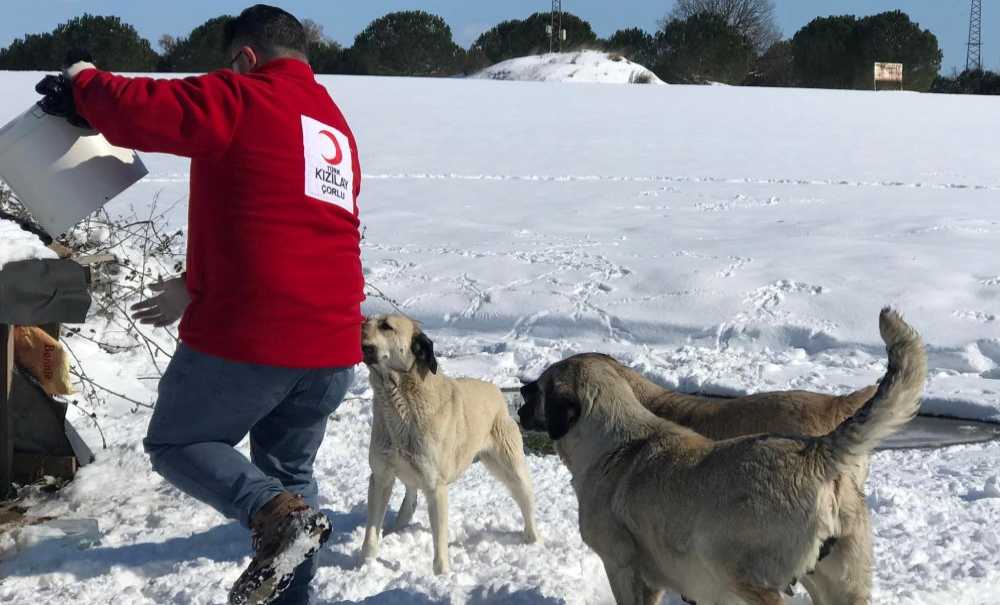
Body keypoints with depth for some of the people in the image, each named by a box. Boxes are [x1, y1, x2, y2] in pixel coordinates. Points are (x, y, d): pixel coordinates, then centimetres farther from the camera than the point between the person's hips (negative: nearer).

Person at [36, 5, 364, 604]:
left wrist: (84, 81, 9)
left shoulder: (240, 97, -6)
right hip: (332, 344, 7)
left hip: (249, 337, -7)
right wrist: (197, 289, 28)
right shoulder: (337, 129, 20)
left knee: (175, 443, 13)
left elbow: (138, 111, -14)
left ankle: (277, 514, -11)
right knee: (289, 468, 23)